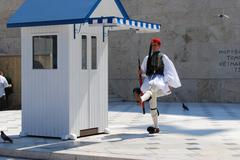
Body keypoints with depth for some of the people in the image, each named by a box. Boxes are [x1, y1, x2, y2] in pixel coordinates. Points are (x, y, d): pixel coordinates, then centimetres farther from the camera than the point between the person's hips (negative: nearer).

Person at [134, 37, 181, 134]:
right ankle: (156, 127, 12)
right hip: (150, 80, 5)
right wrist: (140, 73, 0)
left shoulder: (163, 57, 6)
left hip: (159, 79, -5)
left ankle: (141, 99, -73)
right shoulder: (147, 58, 17)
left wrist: (170, 84, -4)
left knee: (152, 87, -41)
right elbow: (144, 71, 24)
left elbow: (169, 70, 3)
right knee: (152, 104, 4)